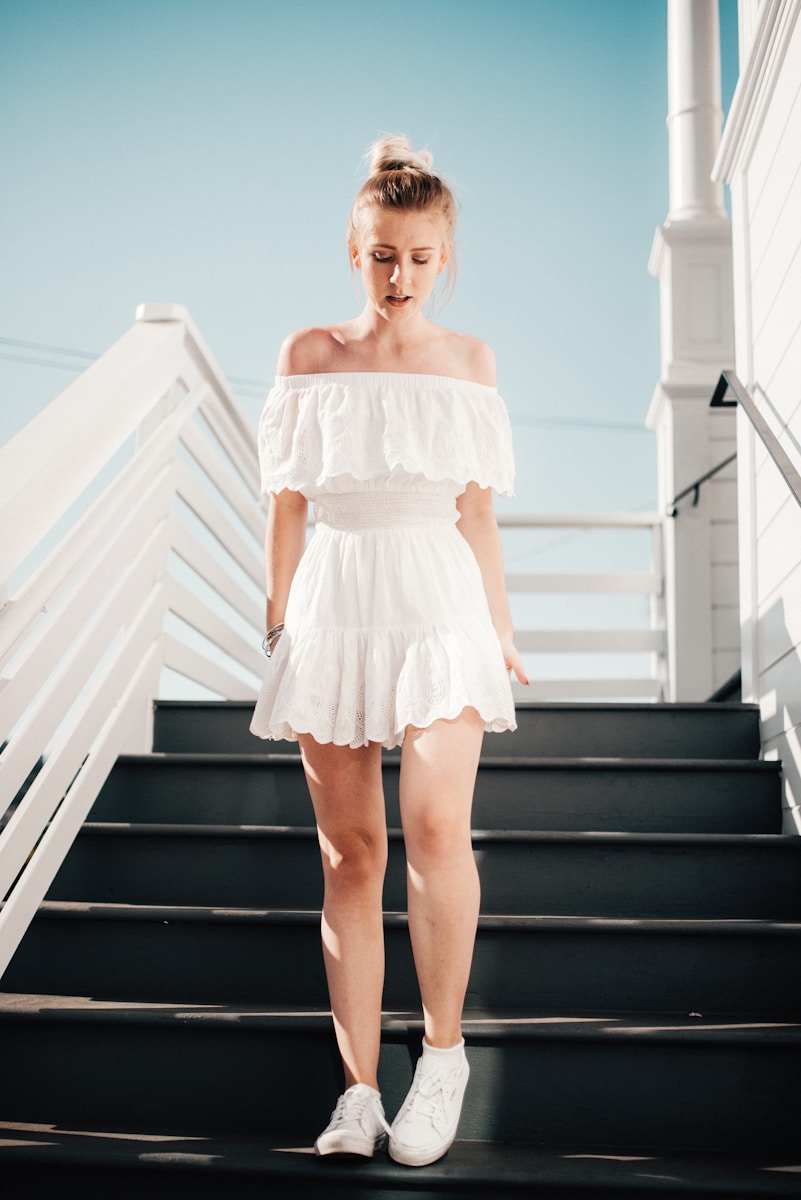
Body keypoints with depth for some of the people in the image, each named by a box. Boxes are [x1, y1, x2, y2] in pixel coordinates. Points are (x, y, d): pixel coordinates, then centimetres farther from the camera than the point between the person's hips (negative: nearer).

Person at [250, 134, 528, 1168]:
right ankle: (358, 1089, 11)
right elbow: (286, 504, 6)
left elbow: (476, 509, 12)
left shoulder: (469, 361, 9)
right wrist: (278, 624, 2)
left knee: (436, 823, -18)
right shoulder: (308, 356, 5)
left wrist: (501, 624, 11)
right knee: (348, 849, 2)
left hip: (441, 602, 0)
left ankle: (443, 1049, 3)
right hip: (334, 606, 0)